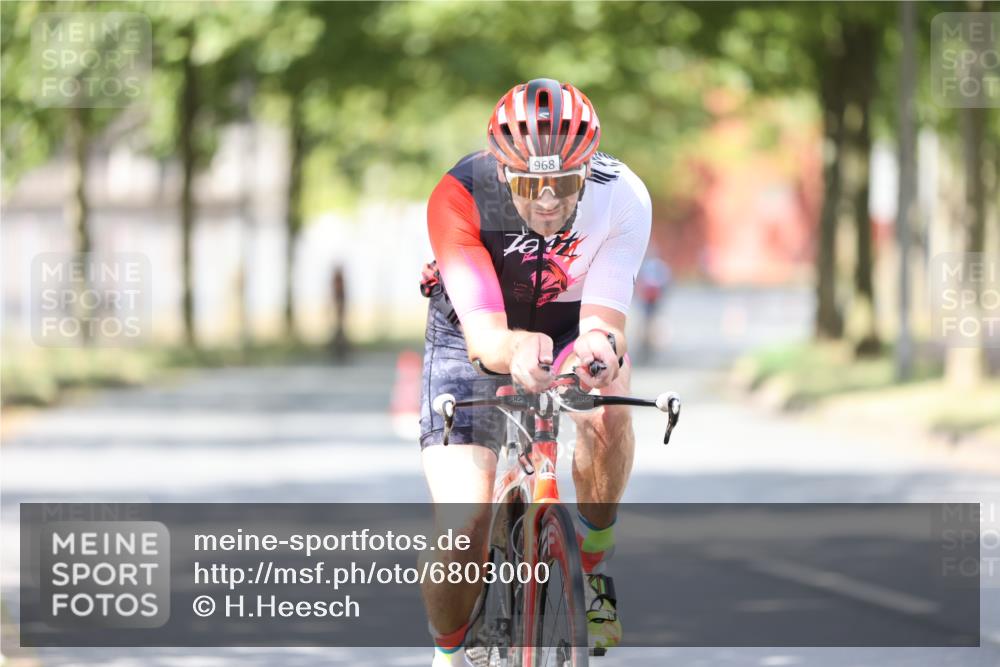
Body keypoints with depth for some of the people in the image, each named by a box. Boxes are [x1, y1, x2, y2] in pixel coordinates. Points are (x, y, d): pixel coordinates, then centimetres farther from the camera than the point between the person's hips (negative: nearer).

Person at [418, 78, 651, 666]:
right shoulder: (458, 198, -32)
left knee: (608, 407, -35)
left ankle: (592, 561, -10)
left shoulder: (622, 198, -27)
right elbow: (482, 331, -38)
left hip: (571, 325, 2)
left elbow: (603, 317, -31)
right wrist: (514, 350, -63)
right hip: (477, 337, -1)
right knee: (464, 524, -19)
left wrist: (601, 346, -56)